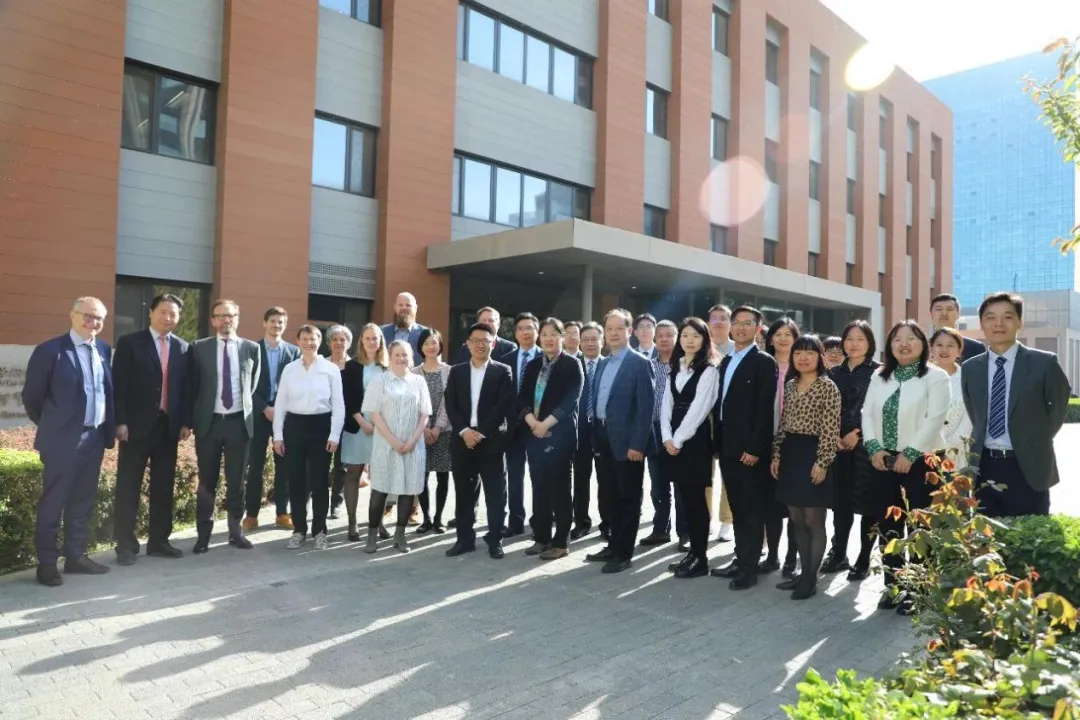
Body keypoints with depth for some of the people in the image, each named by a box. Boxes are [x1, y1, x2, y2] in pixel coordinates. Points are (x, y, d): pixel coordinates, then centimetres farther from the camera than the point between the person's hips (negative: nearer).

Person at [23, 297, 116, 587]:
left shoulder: (103, 349, 8)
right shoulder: (50, 350, -9)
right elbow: (32, 396, -3)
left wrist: (110, 427, 11)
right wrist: (50, 426, 7)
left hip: (95, 437, 6)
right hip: (64, 439, -5)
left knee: (83, 501, 13)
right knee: (53, 502, 3)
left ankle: (75, 556, 24)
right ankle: (47, 562, 14)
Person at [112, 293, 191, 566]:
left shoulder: (183, 348, 9)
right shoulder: (129, 343, -1)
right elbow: (119, 385, -5)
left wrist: (185, 422, 4)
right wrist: (120, 421, -12)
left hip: (169, 425, 4)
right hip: (137, 425, -3)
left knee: (164, 486, 8)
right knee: (128, 486, 2)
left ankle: (158, 541, 18)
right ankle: (126, 544, 11)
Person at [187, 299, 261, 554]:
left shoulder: (251, 348, 3)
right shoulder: (200, 348, 1)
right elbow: (192, 387, 4)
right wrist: (192, 420, 2)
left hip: (239, 422, 1)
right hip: (208, 422, 0)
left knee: (236, 481, 9)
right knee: (207, 481, 7)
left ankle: (235, 531, 20)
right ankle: (204, 534, 18)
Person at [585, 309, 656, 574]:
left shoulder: (640, 363, -9)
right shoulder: (602, 364, 14)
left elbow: (646, 406, -14)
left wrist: (637, 444, -19)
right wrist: (594, 437, 10)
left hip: (626, 441, -7)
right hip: (603, 438, 7)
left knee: (628, 498, 4)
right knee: (610, 497, 16)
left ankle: (624, 553, 12)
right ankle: (614, 545, 29)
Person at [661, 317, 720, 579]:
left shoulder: (709, 370, -6)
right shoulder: (674, 369, 14)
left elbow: (698, 409, -13)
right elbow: (666, 405, 9)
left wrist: (678, 439, -13)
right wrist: (667, 437, -3)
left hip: (695, 440, -6)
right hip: (673, 440, 6)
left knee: (696, 499, -2)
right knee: (685, 498, 10)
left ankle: (701, 558, 8)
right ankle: (693, 552, 19)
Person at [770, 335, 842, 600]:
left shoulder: (828, 387, -8)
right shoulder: (790, 385, 11)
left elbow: (831, 429, -12)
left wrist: (821, 463, -17)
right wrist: (776, 455, 9)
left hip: (813, 455, -7)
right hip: (790, 455, 7)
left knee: (813, 521, 1)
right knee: (796, 520, 12)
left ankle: (811, 578, 12)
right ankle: (804, 572, 23)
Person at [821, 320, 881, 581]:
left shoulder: (878, 372, 0)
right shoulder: (835, 373, 12)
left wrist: (857, 434, -13)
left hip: (866, 445, -4)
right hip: (838, 445, 4)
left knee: (868, 502, 2)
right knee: (840, 501, 10)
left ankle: (864, 560, 13)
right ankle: (838, 554, 23)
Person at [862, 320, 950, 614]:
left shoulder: (935, 376, -5)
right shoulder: (879, 376, 11)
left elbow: (935, 419, -13)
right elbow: (867, 413, 8)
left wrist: (909, 454, -17)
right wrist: (874, 448, -6)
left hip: (920, 460, -5)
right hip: (883, 460, 5)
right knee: (888, 524, 10)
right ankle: (892, 585, 22)